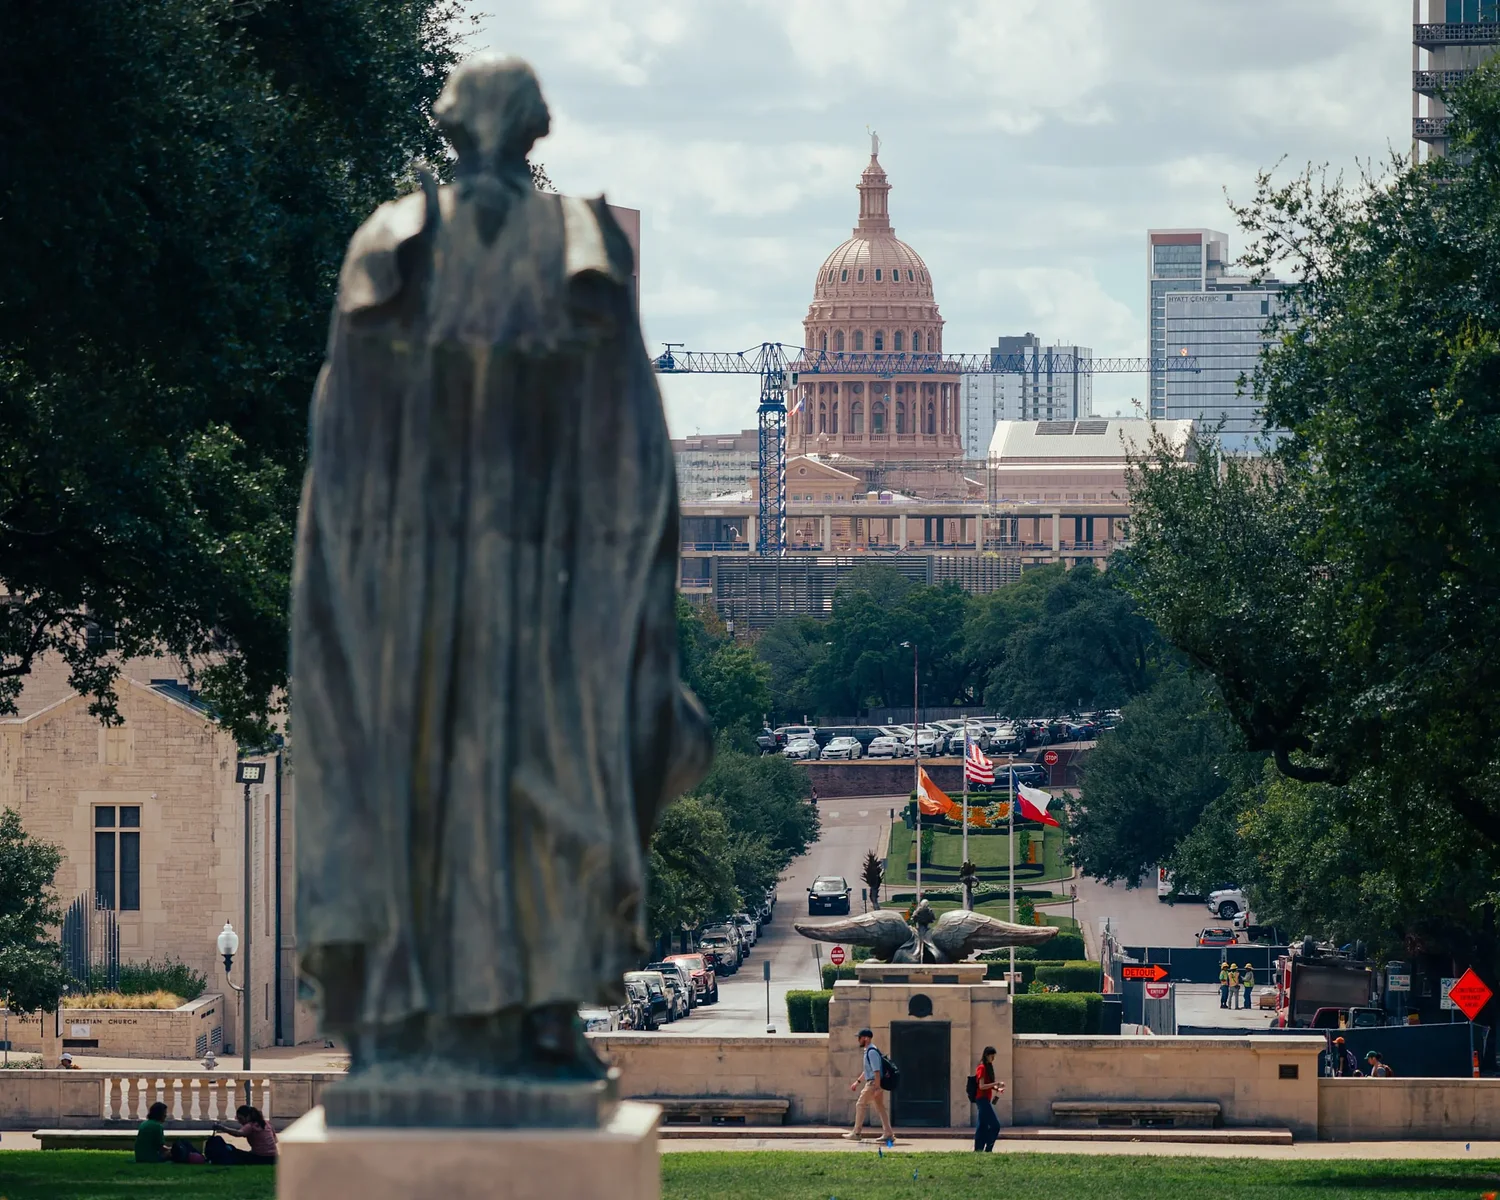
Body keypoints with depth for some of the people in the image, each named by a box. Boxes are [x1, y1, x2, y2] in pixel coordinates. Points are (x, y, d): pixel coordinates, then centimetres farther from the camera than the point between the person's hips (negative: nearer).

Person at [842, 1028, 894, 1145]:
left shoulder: (872, 1052, -16)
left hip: (874, 1083, -10)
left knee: (861, 1105, -4)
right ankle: (888, 1134, 8)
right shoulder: (868, 1051, 17)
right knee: (880, 1108, 9)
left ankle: (857, 1133, 0)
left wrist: (877, 1087, -26)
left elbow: (876, 1071, -22)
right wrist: (858, 1082, 28)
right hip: (872, 1083, 10)